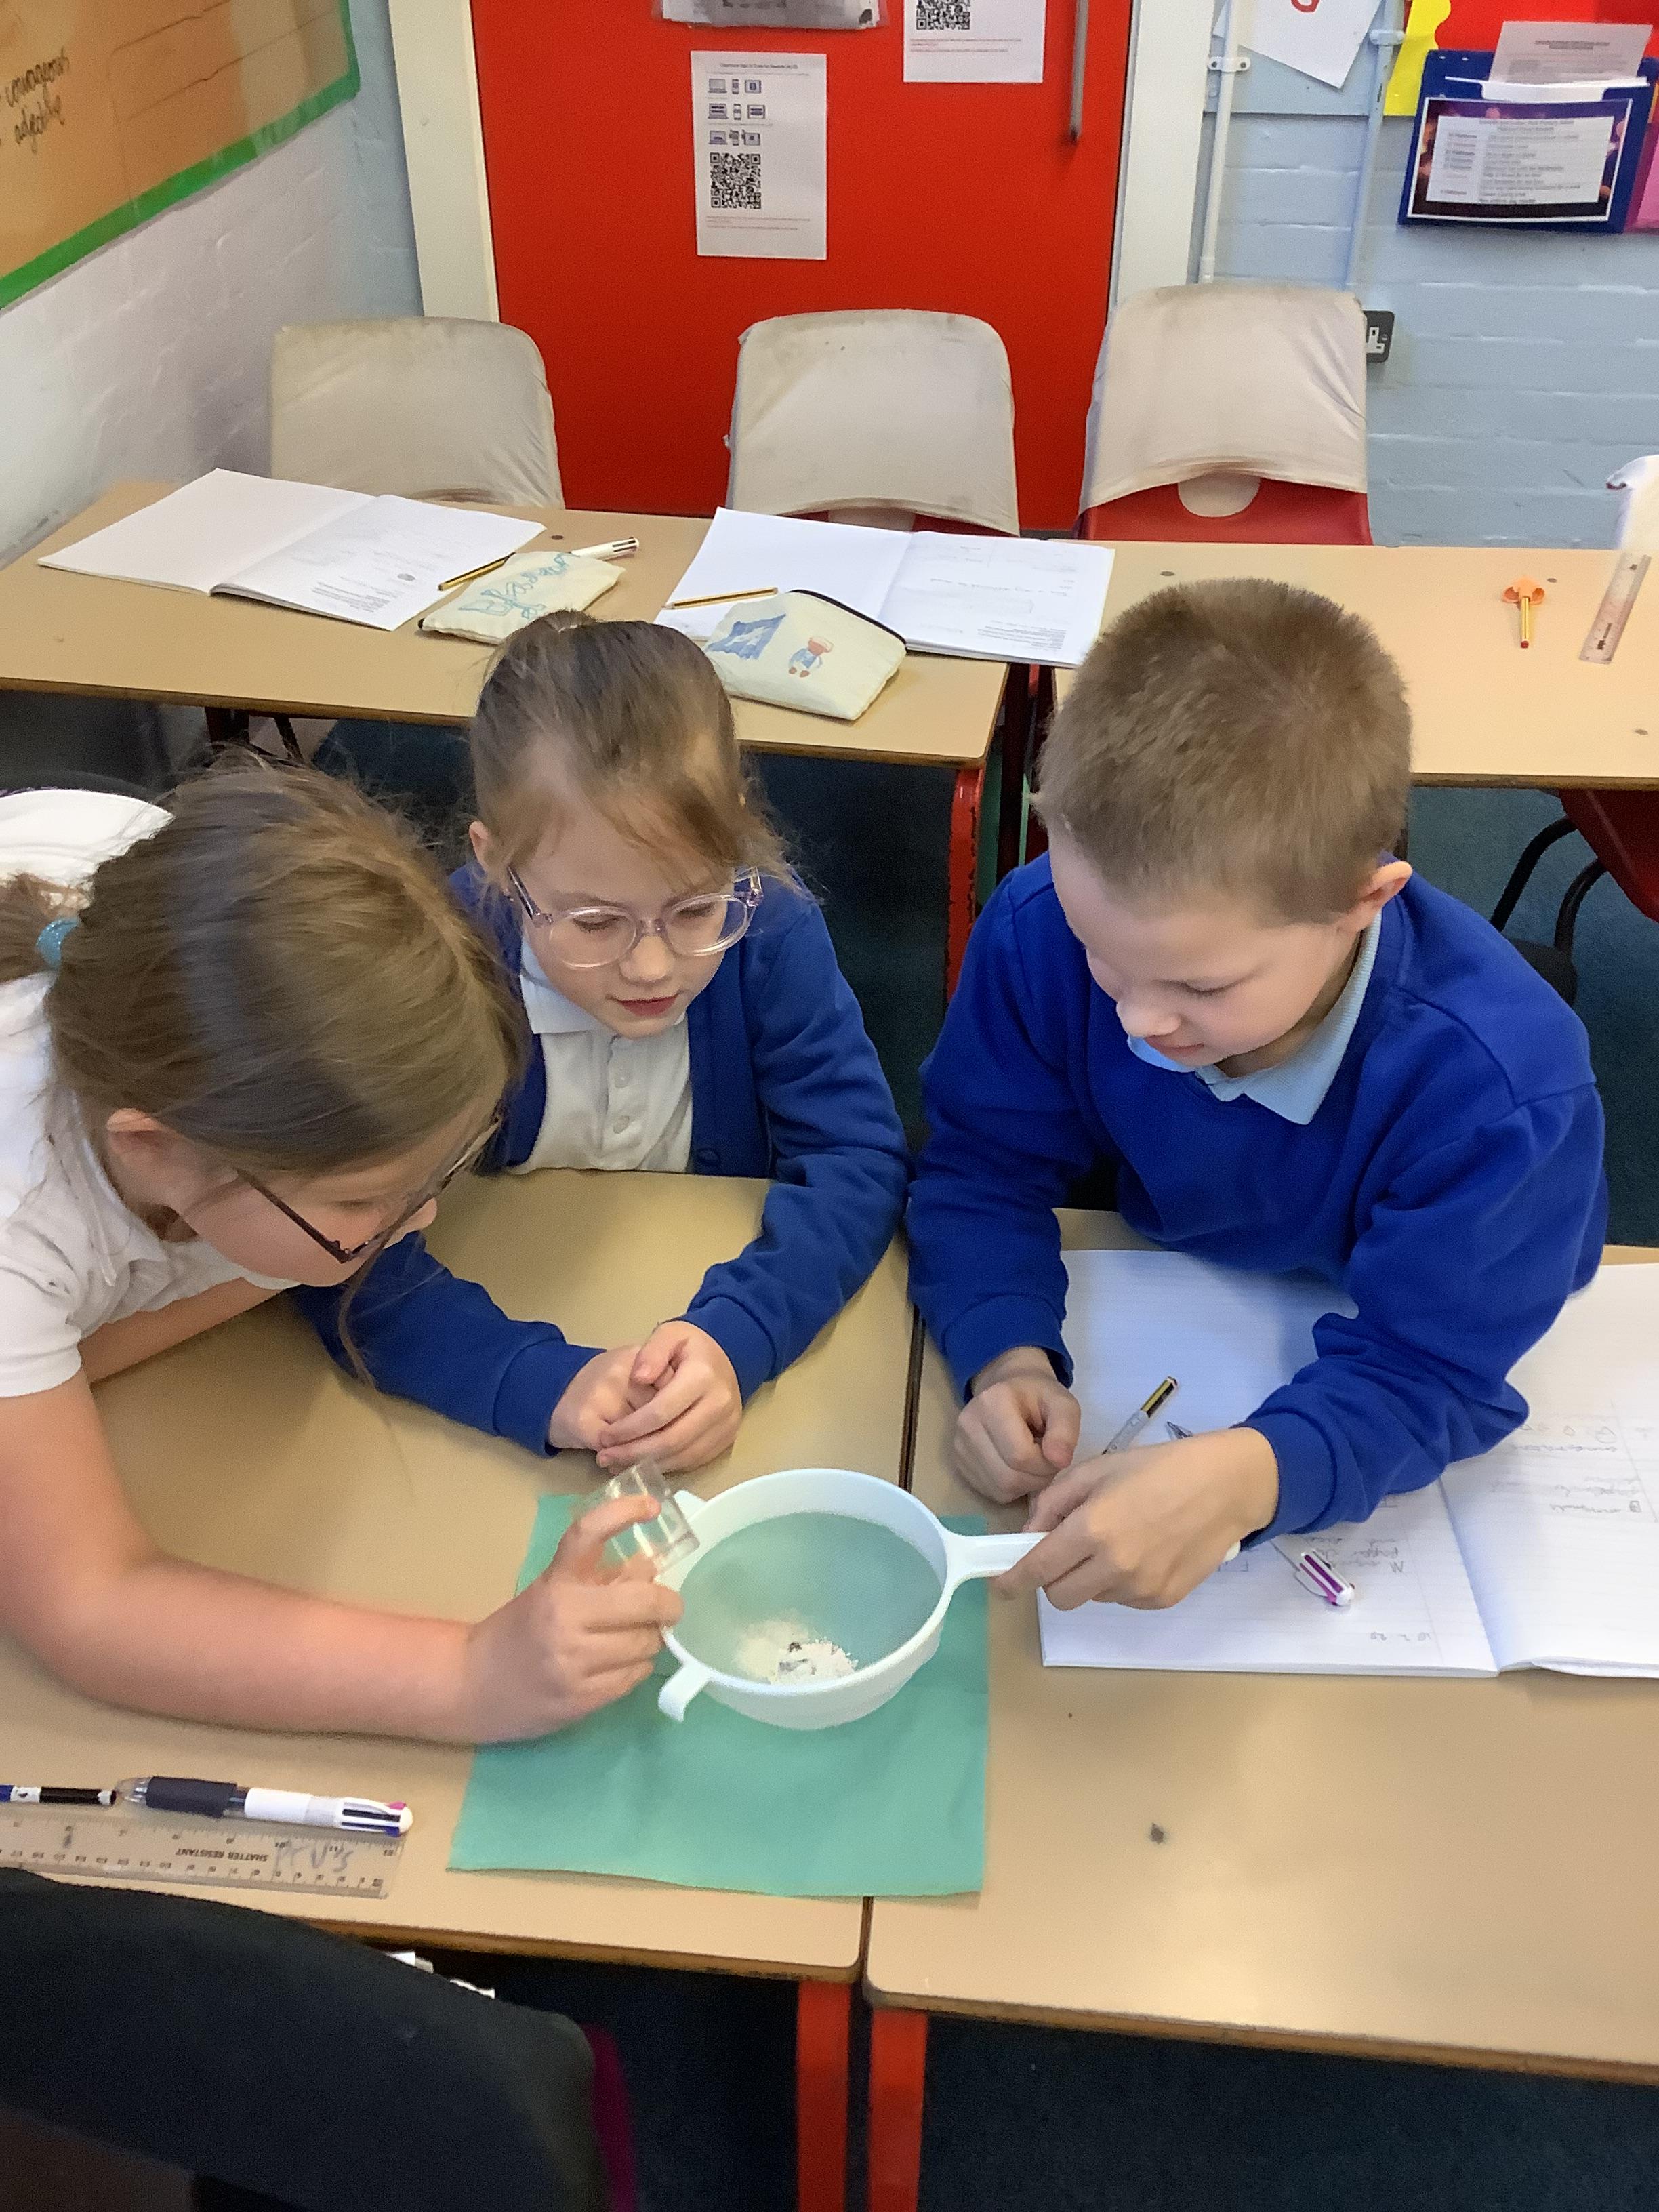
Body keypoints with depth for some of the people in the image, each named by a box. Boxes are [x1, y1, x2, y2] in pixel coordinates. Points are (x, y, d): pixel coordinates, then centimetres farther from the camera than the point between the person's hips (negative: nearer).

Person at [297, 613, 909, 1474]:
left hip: (716, 1304, 1)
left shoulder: (770, 932, -17)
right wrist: (542, 1386, -39)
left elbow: (859, 1159, -18)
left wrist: (735, 1338, -35)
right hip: (514, 1323, 0)